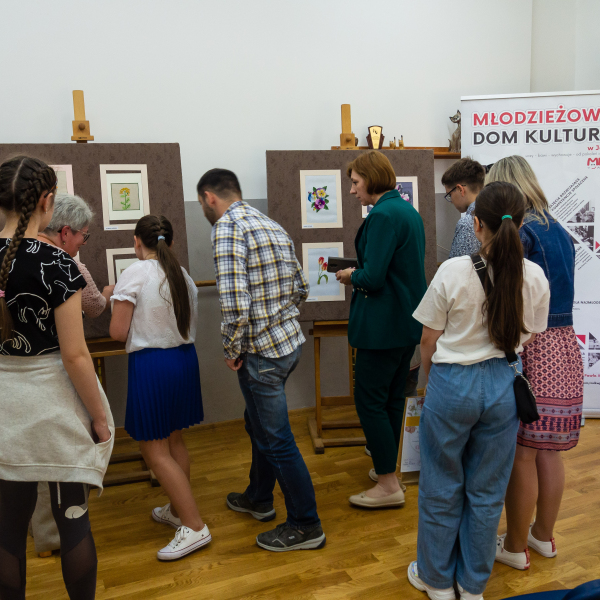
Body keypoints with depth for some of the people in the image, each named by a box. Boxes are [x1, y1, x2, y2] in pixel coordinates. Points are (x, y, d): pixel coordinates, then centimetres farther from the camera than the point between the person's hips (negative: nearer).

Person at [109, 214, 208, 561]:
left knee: (155, 451, 3)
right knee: (174, 442, 20)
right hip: (185, 359, 7)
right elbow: (190, 326, 11)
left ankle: (195, 527, 4)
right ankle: (178, 510, 34)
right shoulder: (184, 276, 6)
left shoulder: (134, 275, -13)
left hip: (151, 363, -7)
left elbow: (118, 332, -12)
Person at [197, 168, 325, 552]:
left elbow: (234, 301, -26)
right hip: (290, 340, 9)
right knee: (259, 423, 25)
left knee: (276, 439, 5)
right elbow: (301, 290, 14)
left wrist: (233, 350, -13)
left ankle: (306, 526, 20)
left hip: (262, 352, -9)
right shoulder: (273, 225, 11)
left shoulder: (227, 227, -16)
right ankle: (259, 498, 44)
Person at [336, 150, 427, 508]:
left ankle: (389, 486, 9)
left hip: (384, 325, -10)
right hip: (409, 322, 10)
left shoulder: (383, 215, -18)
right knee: (393, 400, 18)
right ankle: (387, 469, 31)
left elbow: (373, 278, -23)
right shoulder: (408, 211, 12)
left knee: (370, 401, 1)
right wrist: (360, 274, 12)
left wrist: (350, 275, -3)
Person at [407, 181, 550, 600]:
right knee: (487, 491, 18)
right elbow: (529, 339, 5)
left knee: (442, 489, 16)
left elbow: (429, 339, -7)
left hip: (453, 384, -3)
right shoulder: (535, 277, -7)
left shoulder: (453, 272, -17)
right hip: (503, 386, 3)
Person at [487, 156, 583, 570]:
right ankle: (544, 535, 34)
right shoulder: (560, 232, 12)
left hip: (530, 349, -8)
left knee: (520, 454, 5)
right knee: (549, 451, 18)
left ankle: (516, 547, 20)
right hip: (565, 346, 8)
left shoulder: (519, 232, -13)